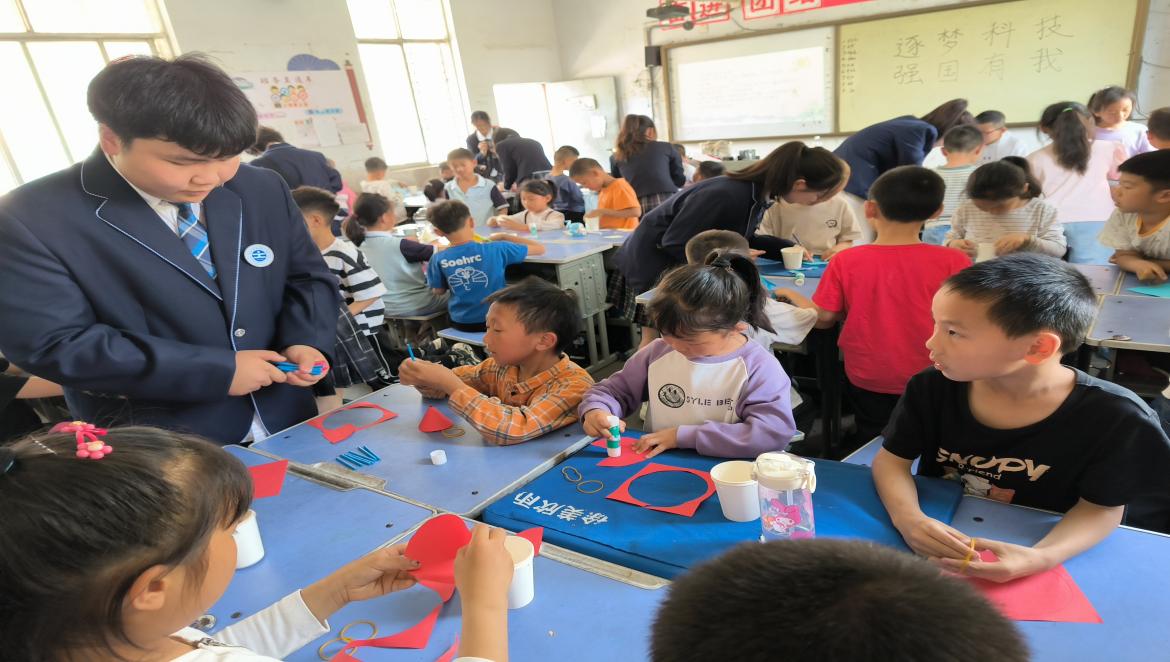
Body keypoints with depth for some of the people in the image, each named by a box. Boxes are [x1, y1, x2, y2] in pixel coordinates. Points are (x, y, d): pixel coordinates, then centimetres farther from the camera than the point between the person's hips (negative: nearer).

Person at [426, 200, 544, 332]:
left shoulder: (438, 260, -12)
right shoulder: (495, 249, -17)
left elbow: (439, 291, 6)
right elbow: (540, 248, -7)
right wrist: (503, 236, 4)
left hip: (461, 323, 2)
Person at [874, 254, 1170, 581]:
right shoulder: (931, 388, -14)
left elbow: (1102, 507, -7)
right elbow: (891, 459, -6)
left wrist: (1041, 557, -25)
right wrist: (907, 517, -26)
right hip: (934, 545, -1)